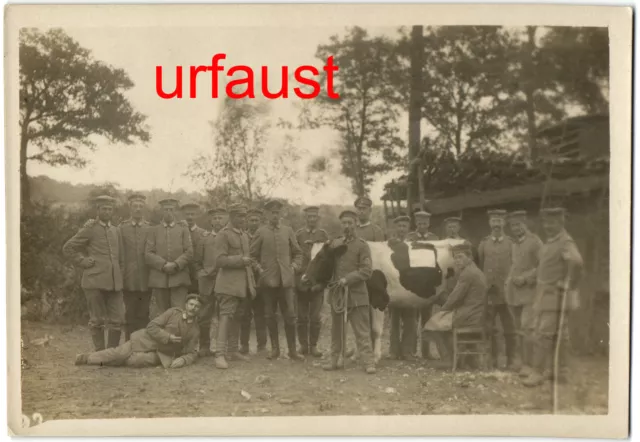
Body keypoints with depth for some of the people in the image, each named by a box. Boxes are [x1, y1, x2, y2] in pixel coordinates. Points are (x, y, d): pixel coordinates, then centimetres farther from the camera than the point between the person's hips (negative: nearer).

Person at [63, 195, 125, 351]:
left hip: (114, 282, 5)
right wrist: (83, 261, -3)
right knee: (97, 320, 2)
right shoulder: (90, 229, 0)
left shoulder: (115, 231, 16)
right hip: (95, 281, -5)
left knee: (117, 320, 2)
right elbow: (68, 248, 2)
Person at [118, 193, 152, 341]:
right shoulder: (121, 228, 7)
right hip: (129, 280, 0)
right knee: (130, 316, 4)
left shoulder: (151, 228, 8)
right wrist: (120, 275, -3)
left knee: (144, 316, 3)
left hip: (146, 280, 0)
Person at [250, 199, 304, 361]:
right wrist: (259, 269, -2)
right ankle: (275, 348, 19)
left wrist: (294, 266, 1)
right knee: (270, 315, 6)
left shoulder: (288, 231, 8)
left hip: (286, 280, 1)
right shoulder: (261, 232, 3)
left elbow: (298, 253, 15)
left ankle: (292, 350, 7)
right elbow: (253, 255, 8)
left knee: (290, 315, -1)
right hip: (268, 280, 0)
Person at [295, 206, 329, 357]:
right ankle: (303, 345, 14)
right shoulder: (298, 235, 5)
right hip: (301, 281, 0)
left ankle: (313, 346, 12)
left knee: (315, 316, 2)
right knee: (302, 316, 4)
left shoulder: (323, 235, 7)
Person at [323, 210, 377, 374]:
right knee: (336, 330, 11)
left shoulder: (362, 245, -3)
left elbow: (366, 271, -10)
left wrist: (347, 279, -16)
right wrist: (327, 280, 4)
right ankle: (335, 360, 20)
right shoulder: (334, 243, 10)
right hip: (337, 294, 4)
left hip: (356, 294, -4)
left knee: (362, 331, -2)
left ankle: (369, 362, 1)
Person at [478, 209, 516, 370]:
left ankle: (511, 360, 11)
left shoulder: (511, 244, 3)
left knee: (509, 329, 2)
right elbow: (479, 267, 9)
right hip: (488, 293, 1)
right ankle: (492, 359, 15)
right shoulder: (483, 244, 7)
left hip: (507, 292, -1)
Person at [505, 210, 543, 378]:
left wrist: (525, 278, -15)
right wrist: (509, 281, 10)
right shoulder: (514, 244, 16)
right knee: (519, 330, 9)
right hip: (514, 293, 7)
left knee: (527, 328, -13)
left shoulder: (534, 241, -6)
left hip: (529, 291, -7)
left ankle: (528, 364, -9)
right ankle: (522, 362, 14)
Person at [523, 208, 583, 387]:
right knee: (557, 335, 14)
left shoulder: (566, 242, -16)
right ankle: (561, 372, 22)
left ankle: (538, 372, -5)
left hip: (557, 296, -9)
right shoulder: (548, 243, 13)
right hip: (544, 296, 9)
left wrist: (570, 284, -23)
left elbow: (576, 262, -35)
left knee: (544, 334, -8)